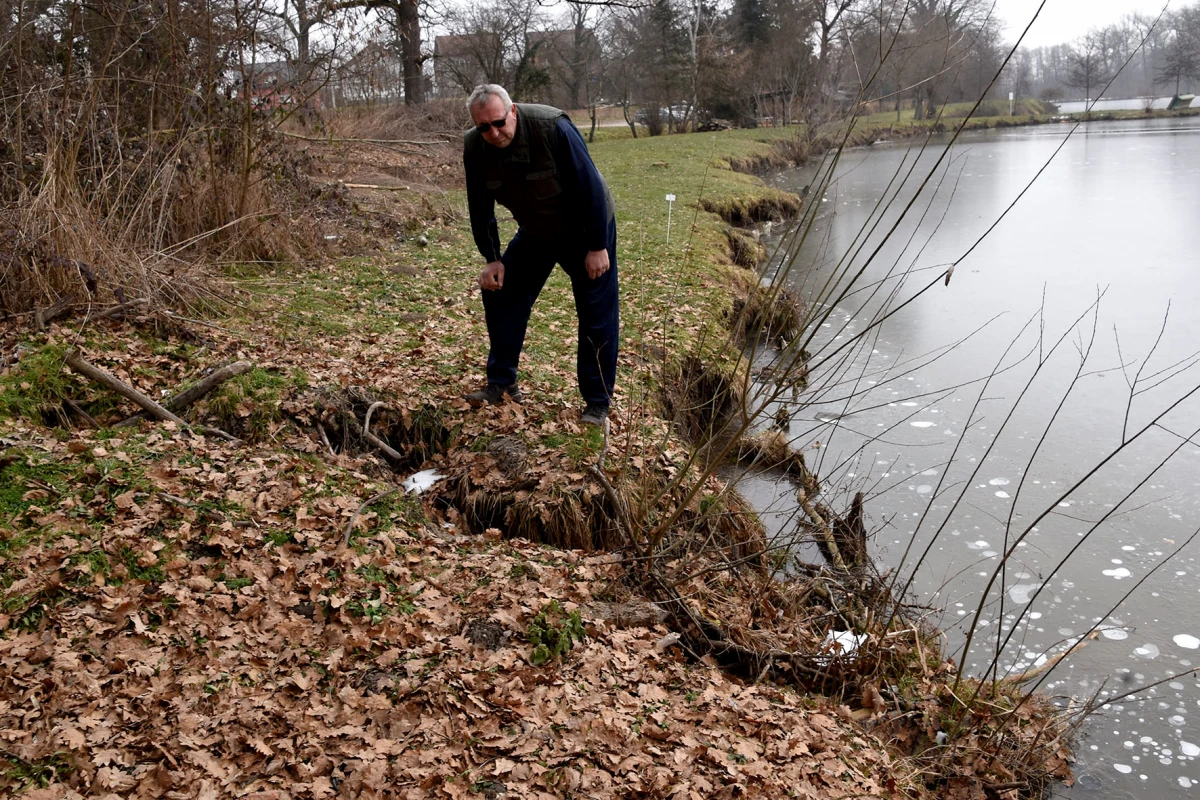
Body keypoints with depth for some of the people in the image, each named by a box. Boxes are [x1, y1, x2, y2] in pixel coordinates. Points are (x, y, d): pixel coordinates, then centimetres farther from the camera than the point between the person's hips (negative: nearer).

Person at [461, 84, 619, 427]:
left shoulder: (553, 128, -31)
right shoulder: (474, 148, -15)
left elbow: (590, 186, -26)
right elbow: (480, 208, -2)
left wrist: (597, 247, -23)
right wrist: (491, 258, -4)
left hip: (586, 230, -5)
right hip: (534, 233, 5)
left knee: (597, 315, -5)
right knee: (500, 292, 2)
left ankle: (597, 403, 6)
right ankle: (502, 384, 15)